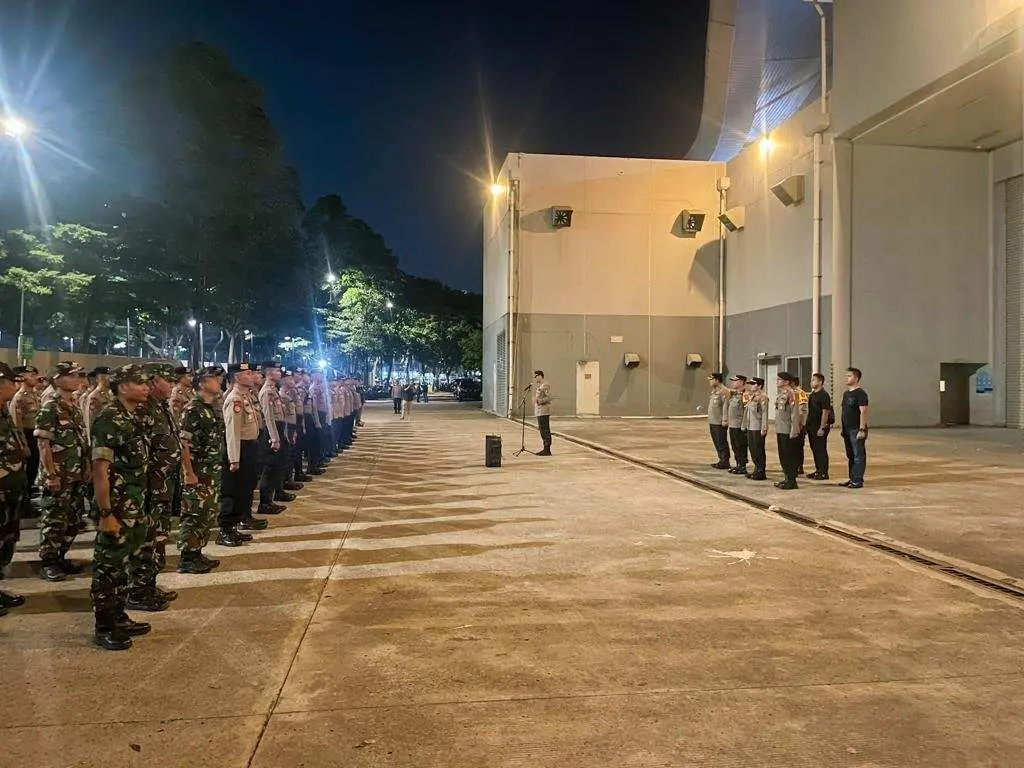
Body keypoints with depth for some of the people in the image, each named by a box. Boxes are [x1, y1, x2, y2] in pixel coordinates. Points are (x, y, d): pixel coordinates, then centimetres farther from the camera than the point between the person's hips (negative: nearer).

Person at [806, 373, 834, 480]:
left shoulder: (824, 395, -13)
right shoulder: (811, 395, 14)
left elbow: (825, 412, -18)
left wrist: (822, 428, -21)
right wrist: (808, 425, 15)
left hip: (820, 427, -9)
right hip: (811, 426, 9)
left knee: (821, 450, -4)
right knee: (814, 449, 13)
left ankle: (824, 473, 3)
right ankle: (818, 470, 22)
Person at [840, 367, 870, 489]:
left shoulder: (860, 393, -11)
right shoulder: (846, 393, 16)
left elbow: (863, 412, -16)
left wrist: (862, 430, -21)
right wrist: (843, 429, 18)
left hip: (856, 430, -9)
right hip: (847, 430, 9)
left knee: (858, 456, -4)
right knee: (850, 456, 13)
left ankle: (858, 481, -2)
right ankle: (852, 479, 21)